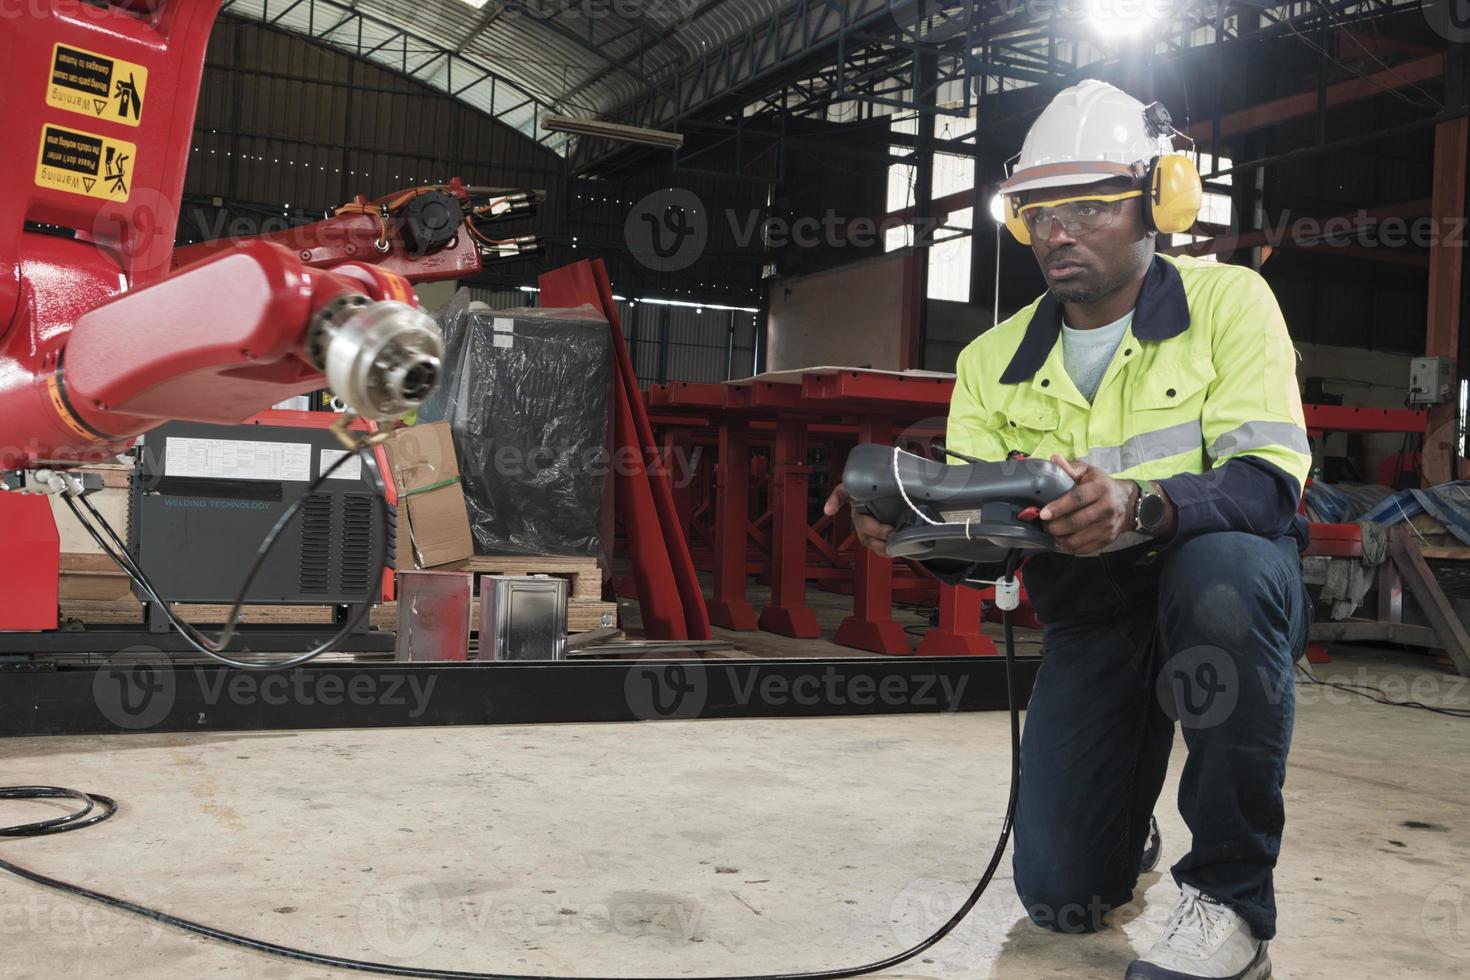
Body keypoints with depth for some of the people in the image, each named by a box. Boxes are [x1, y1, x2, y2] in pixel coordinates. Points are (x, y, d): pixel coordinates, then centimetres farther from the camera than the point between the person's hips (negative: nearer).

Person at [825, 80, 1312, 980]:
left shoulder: (1228, 302, -8)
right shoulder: (996, 363, 4)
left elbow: (1269, 480, -22)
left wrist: (1142, 508, -42)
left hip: (1229, 597, -3)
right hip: (1091, 618, 3)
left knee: (1221, 568, -40)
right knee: (1063, 897, -9)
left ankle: (1231, 899, -22)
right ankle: (1127, 823, 31)